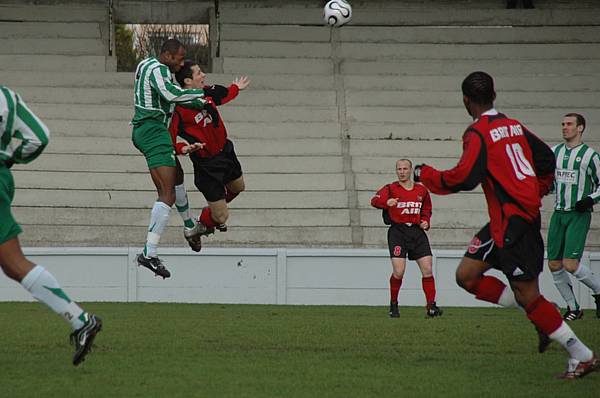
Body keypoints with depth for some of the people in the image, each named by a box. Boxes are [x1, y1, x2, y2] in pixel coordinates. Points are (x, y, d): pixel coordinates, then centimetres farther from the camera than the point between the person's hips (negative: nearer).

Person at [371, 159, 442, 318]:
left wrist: (425, 222, 5)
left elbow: (426, 211, 26)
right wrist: (387, 202, -39)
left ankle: (431, 306, 1)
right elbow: (375, 200, -17)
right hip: (398, 231, -3)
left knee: (427, 269, -5)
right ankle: (393, 305, 7)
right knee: (398, 271, -13)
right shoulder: (391, 188, 1)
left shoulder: (422, 191, 12)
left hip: (417, 232, 3)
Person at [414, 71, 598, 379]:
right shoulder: (514, 126, 13)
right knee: (466, 275, 10)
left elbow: (463, 178, -20)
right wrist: (536, 194, 26)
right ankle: (542, 318, 8)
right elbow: (546, 159, 16)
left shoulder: (478, 133, -12)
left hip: (513, 220, -9)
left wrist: (424, 175, -5)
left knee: (527, 295, -6)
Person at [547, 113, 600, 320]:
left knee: (571, 264, -16)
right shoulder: (554, 152, 10)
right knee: (554, 265, 1)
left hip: (579, 215, -6)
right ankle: (573, 308, 15)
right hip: (558, 213, 6)